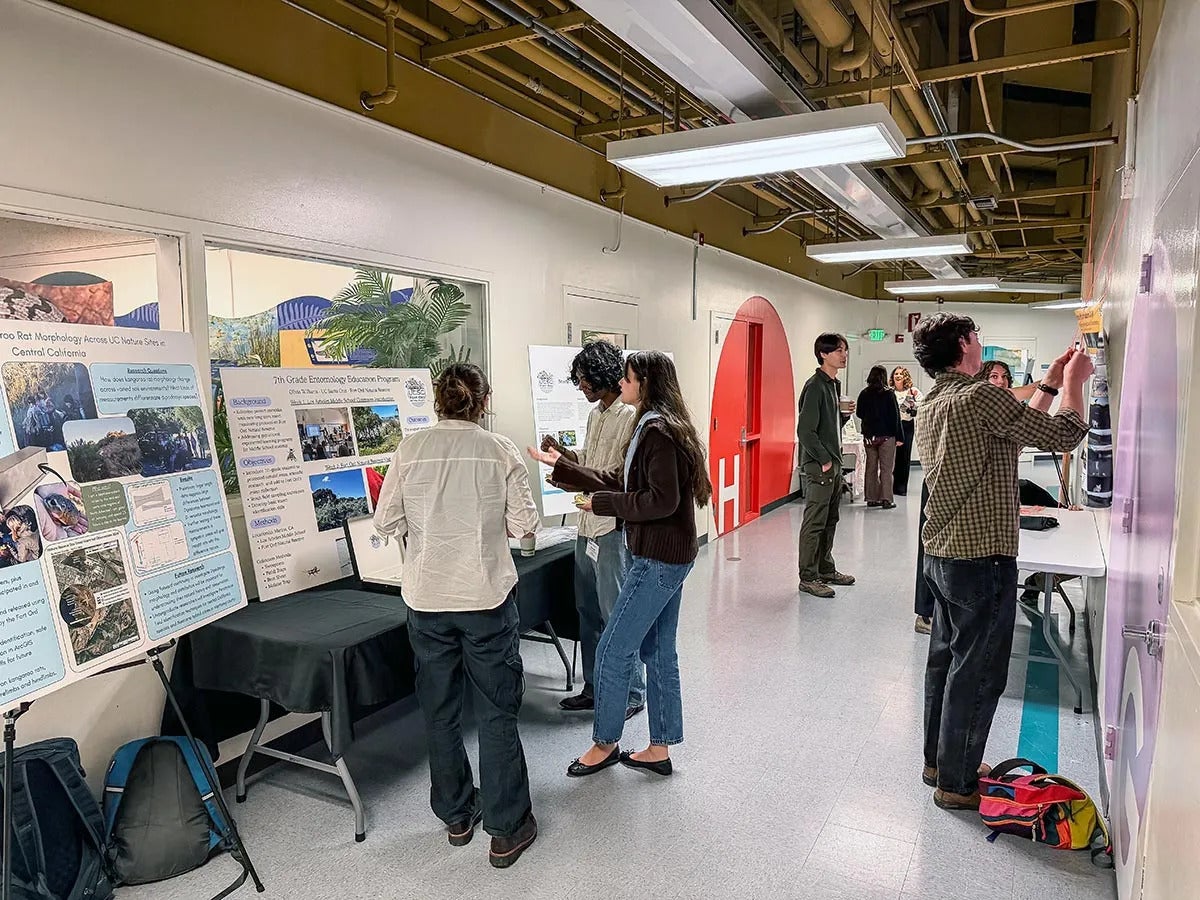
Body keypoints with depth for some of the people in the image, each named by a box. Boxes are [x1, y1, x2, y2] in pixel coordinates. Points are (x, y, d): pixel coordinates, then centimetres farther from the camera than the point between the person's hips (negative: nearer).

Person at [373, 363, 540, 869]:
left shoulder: (410, 451, -5)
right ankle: (506, 830, 17)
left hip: (426, 599, 2)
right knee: (497, 714, 9)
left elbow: (385, 523, 0)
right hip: (486, 598, -2)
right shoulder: (500, 451, -9)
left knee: (439, 712, 17)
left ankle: (456, 817, 32)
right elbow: (525, 524, -7)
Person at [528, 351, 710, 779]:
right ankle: (659, 749, 26)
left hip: (659, 560, -10)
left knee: (613, 650, 1)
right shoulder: (654, 427, 13)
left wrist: (602, 503, -15)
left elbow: (662, 500, -24)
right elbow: (617, 481, 15)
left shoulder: (658, 431, -19)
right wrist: (561, 466, 15)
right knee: (658, 651, 15)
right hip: (666, 556, 10)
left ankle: (605, 742, 19)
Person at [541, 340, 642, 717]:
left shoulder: (630, 417, -15)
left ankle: (632, 693, 16)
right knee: (588, 612, 17)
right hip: (588, 525, 9)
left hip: (613, 528, -9)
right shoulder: (595, 414, 14)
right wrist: (562, 451, 5)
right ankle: (595, 688, 30)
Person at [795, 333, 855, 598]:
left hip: (834, 463, 9)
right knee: (814, 523, -4)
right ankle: (808, 578, 3)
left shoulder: (835, 385, 14)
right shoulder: (815, 386, -15)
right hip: (818, 466, -9)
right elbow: (805, 430, -20)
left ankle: (826, 569, 28)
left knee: (830, 520, 16)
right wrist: (824, 460, -16)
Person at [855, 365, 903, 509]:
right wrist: (899, 436, -6)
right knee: (886, 469, 2)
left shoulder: (864, 394, 0)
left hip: (869, 436, 4)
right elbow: (895, 416, -9)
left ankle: (871, 498, 15)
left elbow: (859, 413, 11)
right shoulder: (888, 394, -10)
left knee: (871, 468, 11)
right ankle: (886, 499, 0)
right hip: (887, 436, -4)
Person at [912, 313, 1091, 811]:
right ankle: (957, 785, 17)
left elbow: (1018, 426, 19)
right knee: (977, 674, 4)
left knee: (945, 661, 19)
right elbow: (1064, 435, -11)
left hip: (941, 555, 9)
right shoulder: (980, 397, -19)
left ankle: (939, 761, 34)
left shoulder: (933, 404, 10)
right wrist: (1073, 380, 4)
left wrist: (1050, 384, 21)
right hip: (982, 560, -9)